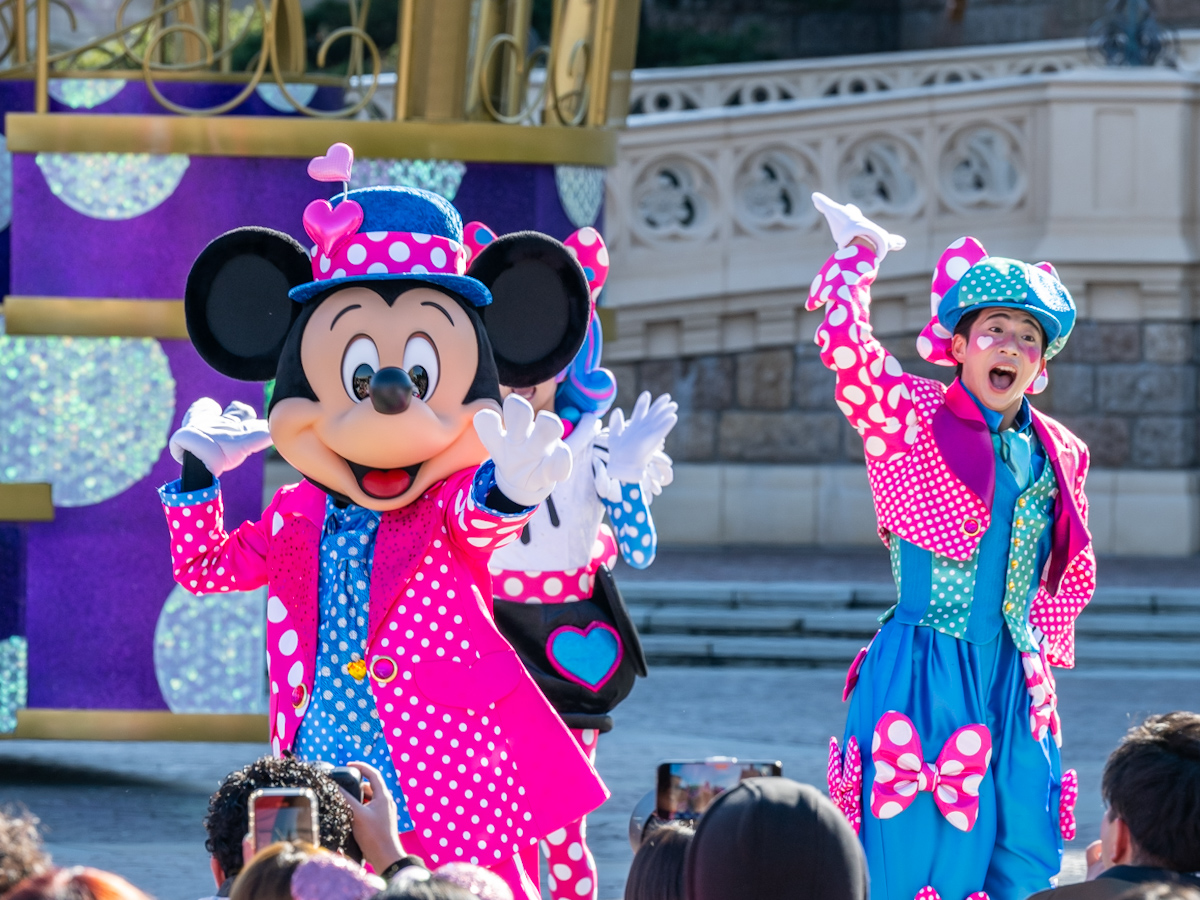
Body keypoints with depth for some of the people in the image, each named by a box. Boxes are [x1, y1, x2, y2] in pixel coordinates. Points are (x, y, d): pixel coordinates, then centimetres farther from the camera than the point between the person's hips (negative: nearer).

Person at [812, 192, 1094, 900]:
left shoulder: (1060, 455, 12)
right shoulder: (912, 416, -3)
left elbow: (1073, 573, 24)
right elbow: (844, 344, -18)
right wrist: (859, 255, -6)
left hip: (1014, 682, 5)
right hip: (922, 676, -5)